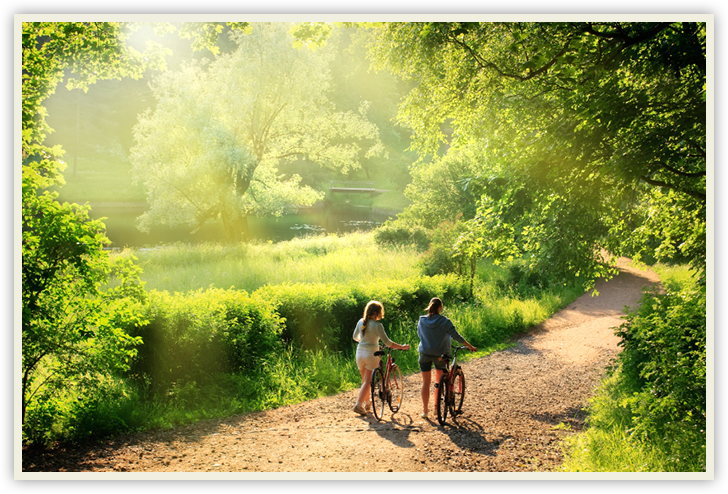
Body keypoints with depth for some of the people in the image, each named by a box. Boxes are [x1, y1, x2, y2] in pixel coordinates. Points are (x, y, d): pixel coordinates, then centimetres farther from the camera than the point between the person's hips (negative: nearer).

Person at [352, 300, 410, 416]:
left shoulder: (361, 322, 2)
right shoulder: (377, 325, -15)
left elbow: (355, 337, 15)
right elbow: (387, 342, -16)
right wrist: (401, 347, -7)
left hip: (360, 352, 6)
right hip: (371, 354, -6)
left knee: (364, 379, 19)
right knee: (368, 381, 2)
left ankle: (367, 403, 30)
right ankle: (359, 405, -5)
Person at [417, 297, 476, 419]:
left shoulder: (422, 320, -4)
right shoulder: (444, 321, -13)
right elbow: (456, 336, -14)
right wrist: (470, 346, -5)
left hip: (425, 354, 2)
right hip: (440, 354, -2)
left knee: (426, 382, 9)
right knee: (439, 381, 17)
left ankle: (425, 410, 9)